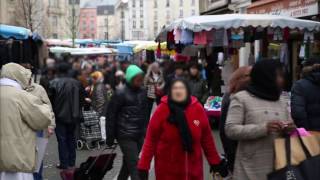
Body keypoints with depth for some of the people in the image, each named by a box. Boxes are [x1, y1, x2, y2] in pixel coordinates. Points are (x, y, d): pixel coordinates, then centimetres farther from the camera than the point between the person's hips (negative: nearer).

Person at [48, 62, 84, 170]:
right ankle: (71, 162, 22)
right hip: (73, 116, 4)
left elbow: (50, 100, -9)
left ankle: (64, 163, 3)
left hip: (60, 116, -4)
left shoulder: (54, 83, -12)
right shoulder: (76, 83, 0)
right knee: (71, 138, 15)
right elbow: (81, 99, 7)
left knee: (62, 140, 2)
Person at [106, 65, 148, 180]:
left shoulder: (142, 92, 7)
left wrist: (145, 130, 17)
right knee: (135, 166, -9)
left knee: (128, 164, 16)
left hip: (139, 135, 6)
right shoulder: (120, 94, -10)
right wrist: (110, 137, -6)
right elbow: (111, 116, -7)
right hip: (126, 136, -6)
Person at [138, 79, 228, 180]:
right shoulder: (162, 110, -11)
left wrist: (215, 162, 8)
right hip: (167, 169, -2)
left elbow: (206, 137, 4)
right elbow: (151, 139, -9)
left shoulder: (198, 108, -5)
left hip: (193, 168, 2)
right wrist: (144, 166, -12)